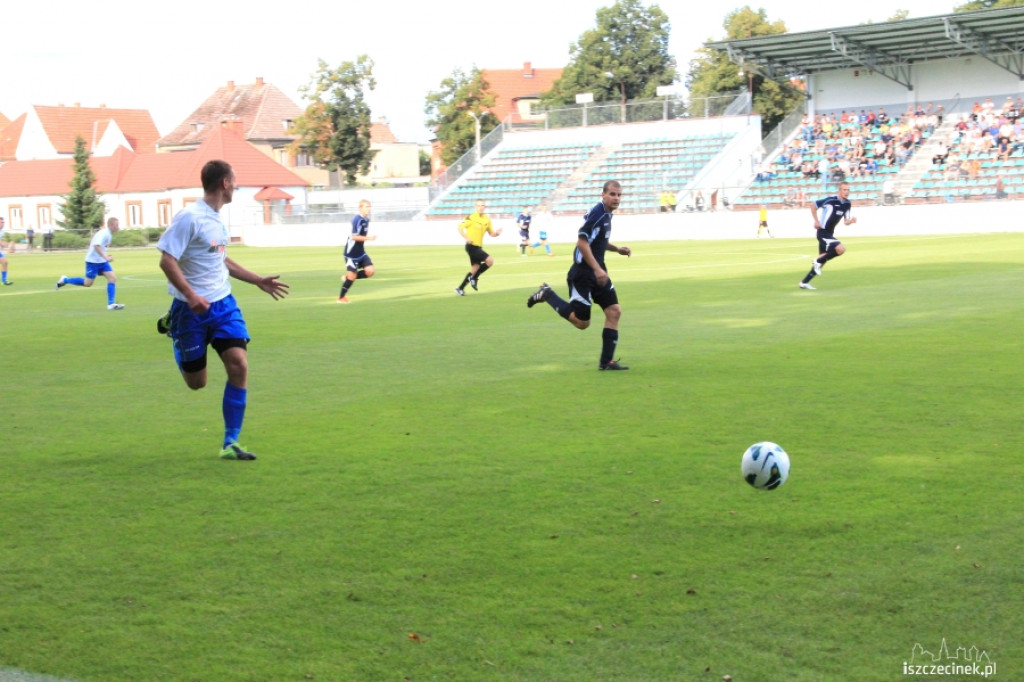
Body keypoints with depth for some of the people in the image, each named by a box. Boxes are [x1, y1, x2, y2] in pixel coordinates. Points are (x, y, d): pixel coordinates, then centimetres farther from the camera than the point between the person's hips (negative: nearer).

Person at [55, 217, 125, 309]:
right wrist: (105, 257, -36)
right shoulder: (104, 234, -19)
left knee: (113, 278, -6)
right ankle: (65, 280, 20)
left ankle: (111, 304, -8)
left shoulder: (108, 234, 11)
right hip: (93, 261, -9)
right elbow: (96, 245, -33)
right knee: (88, 283, -1)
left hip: (102, 261, 9)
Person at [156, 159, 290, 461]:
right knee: (196, 381, 5)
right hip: (192, 308, -7)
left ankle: (230, 444, -2)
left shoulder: (216, 219, 11)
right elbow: (167, 260, -19)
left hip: (223, 304, 7)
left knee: (239, 366, -11)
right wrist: (190, 295, -30)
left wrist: (258, 280, 25)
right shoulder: (190, 217, -16)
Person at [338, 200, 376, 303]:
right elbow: (354, 237, -25)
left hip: (361, 252, 8)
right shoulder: (357, 220, -20)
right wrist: (369, 238, -27)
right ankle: (341, 298, 16)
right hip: (352, 252, -8)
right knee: (352, 275, -2)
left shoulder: (366, 219, 6)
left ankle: (347, 278, 14)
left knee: (370, 271, -6)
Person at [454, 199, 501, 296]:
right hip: (471, 246, -8)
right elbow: (460, 227, -12)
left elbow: (491, 233, 15)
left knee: (475, 268, 10)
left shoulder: (487, 219, 9)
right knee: (490, 261, -16)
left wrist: (497, 233, -7)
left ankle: (460, 288, 19)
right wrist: (466, 238, -25)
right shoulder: (471, 217, -11)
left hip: (478, 247, 8)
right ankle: (474, 278, -1)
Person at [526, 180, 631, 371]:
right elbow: (582, 242, -25)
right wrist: (597, 269, -28)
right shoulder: (597, 213, -19)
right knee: (581, 322, -3)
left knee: (614, 311, 1)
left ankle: (606, 361, 6)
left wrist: (617, 249, 14)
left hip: (597, 272, 9)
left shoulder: (606, 214, 10)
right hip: (583, 274, -9)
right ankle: (547, 294, 15)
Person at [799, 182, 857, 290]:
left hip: (829, 234, 8)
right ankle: (818, 261, -5)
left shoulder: (847, 204, 5)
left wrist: (852, 220, -12)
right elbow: (813, 205, -10)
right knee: (841, 249, -23)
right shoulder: (831, 200, -17)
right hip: (823, 232, -8)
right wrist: (816, 221, -12)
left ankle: (804, 282, 20)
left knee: (822, 260, 10)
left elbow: (846, 221, 10)